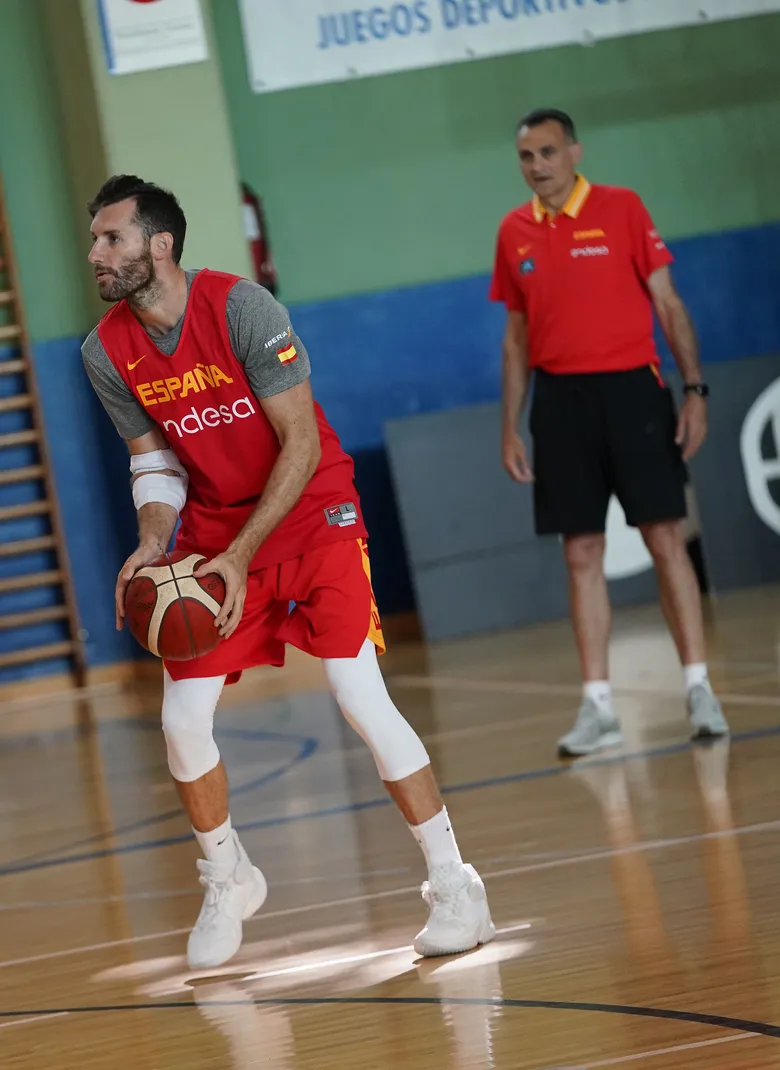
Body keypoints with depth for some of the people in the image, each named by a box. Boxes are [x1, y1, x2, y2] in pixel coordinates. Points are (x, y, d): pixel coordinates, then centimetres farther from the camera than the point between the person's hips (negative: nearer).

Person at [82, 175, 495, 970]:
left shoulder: (240, 307, -22)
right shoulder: (107, 351, -6)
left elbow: (301, 443, -21)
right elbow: (153, 459, 7)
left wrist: (239, 558, -26)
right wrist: (153, 540, -14)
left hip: (312, 512, -5)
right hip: (214, 529, 5)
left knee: (358, 693, -16)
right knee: (182, 719, -3)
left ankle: (454, 887, -5)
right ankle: (227, 882, 23)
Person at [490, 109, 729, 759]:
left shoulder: (622, 209, -1)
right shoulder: (514, 233, 9)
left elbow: (668, 304, -1)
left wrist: (695, 390, -8)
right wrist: (510, 429, 12)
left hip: (630, 388, -3)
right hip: (559, 400, 3)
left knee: (666, 539, -3)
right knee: (581, 554, 3)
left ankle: (699, 689, 3)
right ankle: (598, 707, 6)